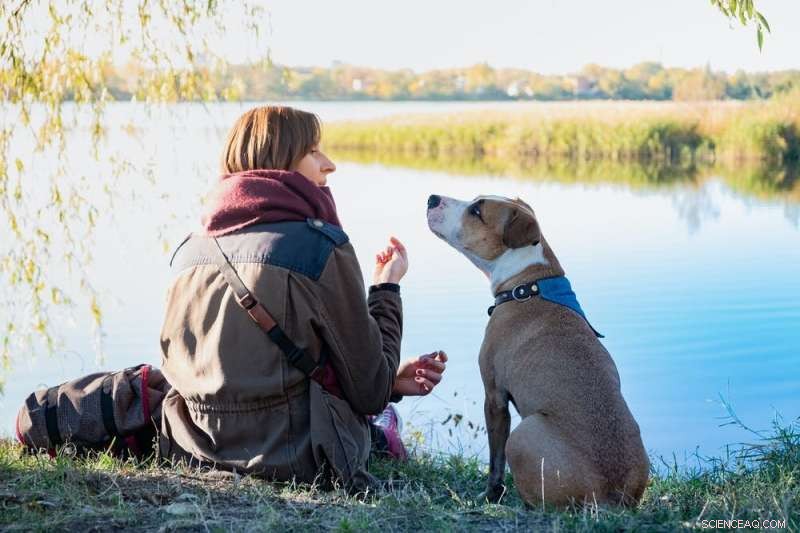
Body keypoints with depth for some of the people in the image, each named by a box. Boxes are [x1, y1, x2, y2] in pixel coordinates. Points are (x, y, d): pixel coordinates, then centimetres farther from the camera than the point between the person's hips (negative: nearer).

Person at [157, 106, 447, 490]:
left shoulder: (191, 248, 7)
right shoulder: (321, 245, -12)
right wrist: (387, 289, 7)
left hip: (194, 449, 7)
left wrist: (390, 382, 17)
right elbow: (369, 392, -8)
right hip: (290, 457, -6)